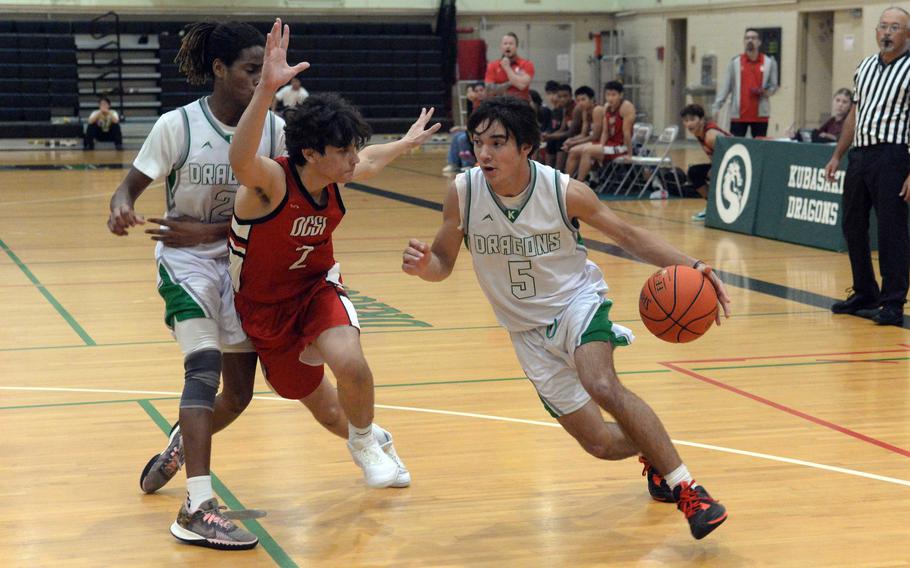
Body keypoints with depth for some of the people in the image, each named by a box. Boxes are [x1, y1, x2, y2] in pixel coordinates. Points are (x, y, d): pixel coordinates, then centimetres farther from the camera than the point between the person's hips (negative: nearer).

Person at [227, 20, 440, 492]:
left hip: (317, 288, 3)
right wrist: (266, 89, -69)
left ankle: (365, 441, 3)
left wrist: (406, 143, 30)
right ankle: (365, 435, 45)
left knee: (350, 364, -27)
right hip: (265, 308, -3)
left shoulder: (337, 175, -11)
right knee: (328, 408, 10)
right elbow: (240, 161, -56)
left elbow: (370, 162, 16)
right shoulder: (272, 180, -30)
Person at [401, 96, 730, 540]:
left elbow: (625, 234, -5)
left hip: (577, 301, -2)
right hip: (530, 331, 2)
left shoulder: (564, 191, -18)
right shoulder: (463, 192, -15)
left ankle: (685, 487, -19)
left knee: (602, 386, -34)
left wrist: (690, 266, -18)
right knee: (600, 444, -1)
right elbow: (443, 263, -2)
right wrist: (421, 265, -27)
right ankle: (654, 455, 35)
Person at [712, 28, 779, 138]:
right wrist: (716, 107, -5)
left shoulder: (769, 62, 6)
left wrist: (765, 92, -13)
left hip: (760, 115, 0)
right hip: (738, 115, 0)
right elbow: (726, 86, 3)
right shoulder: (735, 62, 5)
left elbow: (774, 86, 9)